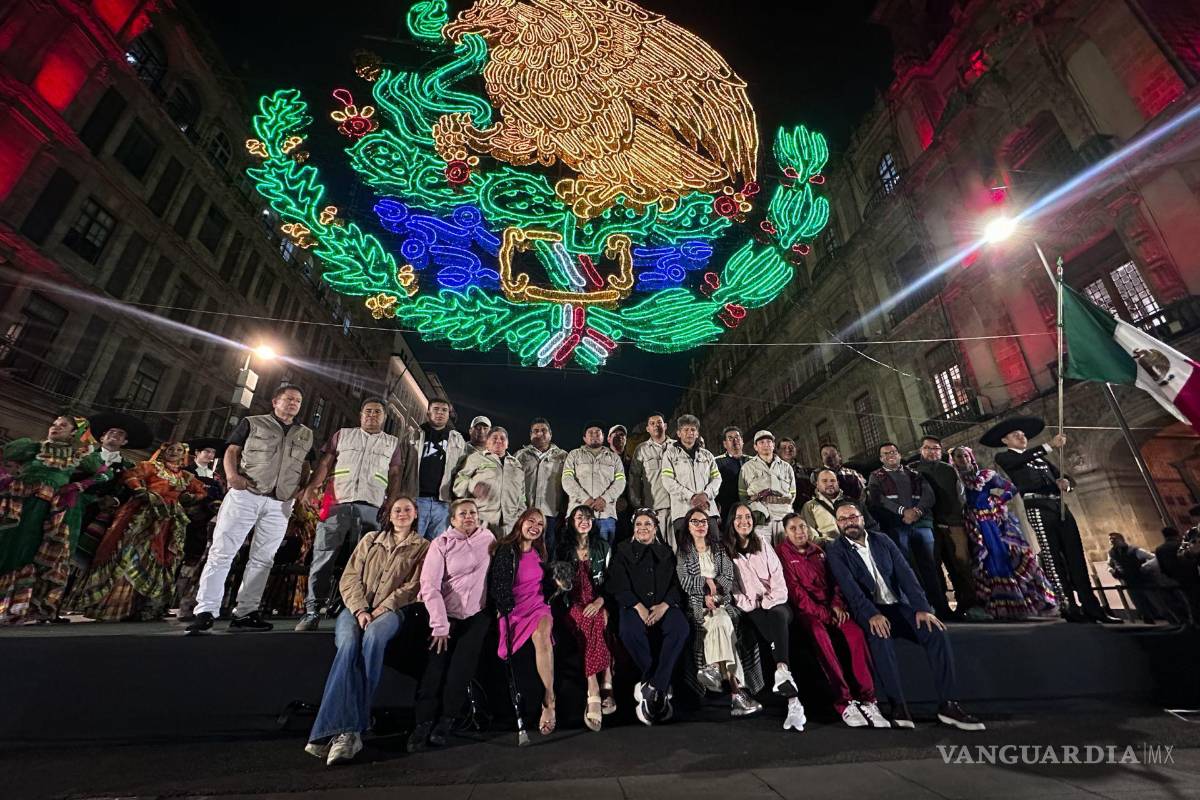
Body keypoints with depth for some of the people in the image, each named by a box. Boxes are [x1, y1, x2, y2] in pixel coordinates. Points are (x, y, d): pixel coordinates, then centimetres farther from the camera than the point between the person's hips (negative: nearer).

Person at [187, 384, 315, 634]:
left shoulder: (306, 435, 17)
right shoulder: (253, 423, 9)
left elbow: (306, 466, 16)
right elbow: (232, 450, 5)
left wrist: (303, 488, -2)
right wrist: (232, 474, -13)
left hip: (280, 504, 3)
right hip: (245, 495, -2)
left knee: (262, 558, 5)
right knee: (222, 552, -4)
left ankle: (244, 613, 11)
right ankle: (205, 611, 2)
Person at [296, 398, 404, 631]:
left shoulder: (392, 443, 16)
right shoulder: (342, 434, 16)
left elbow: (395, 476, 11)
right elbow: (325, 463, 9)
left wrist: (392, 503, -3)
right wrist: (312, 486, -8)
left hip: (371, 508, 0)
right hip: (337, 504, 0)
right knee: (323, 558, -1)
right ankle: (312, 611, 8)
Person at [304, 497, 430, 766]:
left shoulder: (422, 547, 11)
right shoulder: (370, 540, 19)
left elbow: (413, 586, 1)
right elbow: (350, 578, 10)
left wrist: (383, 607, -12)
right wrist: (360, 610, -7)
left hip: (391, 610, -2)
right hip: (357, 607, 2)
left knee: (373, 637, -35)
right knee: (348, 644, -30)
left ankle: (342, 729, -32)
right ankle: (349, 730, -35)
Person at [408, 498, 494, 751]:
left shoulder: (487, 538, 4)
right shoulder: (442, 544, -4)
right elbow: (429, 585, -10)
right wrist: (440, 624, -15)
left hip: (477, 614, 1)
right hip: (446, 614, -1)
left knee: (462, 665, -11)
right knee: (437, 664, -12)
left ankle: (446, 720, 6)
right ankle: (424, 721, 4)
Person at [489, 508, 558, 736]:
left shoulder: (540, 554, 19)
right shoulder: (505, 550, 2)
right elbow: (497, 585, -1)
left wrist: (558, 585, 12)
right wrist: (506, 608, -6)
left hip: (539, 605, 2)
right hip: (514, 608, -2)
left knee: (543, 634, -32)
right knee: (541, 637, -32)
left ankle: (548, 702, -35)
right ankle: (549, 702, -25)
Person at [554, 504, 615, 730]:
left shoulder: (603, 547, 12)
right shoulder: (562, 549, 11)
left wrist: (600, 601, -12)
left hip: (599, 603, 1)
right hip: (574, 604, -1)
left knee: (595, 622, -34)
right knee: (595, 622, -33)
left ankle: (594, 694, -33)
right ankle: (605, 686, -36)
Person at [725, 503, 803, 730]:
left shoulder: (763, 544, 15)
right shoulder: (726, 551, 8)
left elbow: (778, 578, 8)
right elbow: (732, 588, 3)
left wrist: (767, 603, -7)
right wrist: (752, 606, -11)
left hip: (775, 604, 2)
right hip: (750, 610, -2)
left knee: (778, 617, -34)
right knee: (774, 623, -33)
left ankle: (782, 673, -52)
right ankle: (792, 700, -41)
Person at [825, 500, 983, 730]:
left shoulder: (882, 540, 10)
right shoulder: (835, 550, -2)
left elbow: (904, 573, 1)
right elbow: (849, 586, -14)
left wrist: (921, 608, -12)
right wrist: (872, 614, -27)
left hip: (898, 606, 4)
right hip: (868, 612, -4)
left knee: (936, 631, -19)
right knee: (879, 636, -34)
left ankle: (948, 704, -12)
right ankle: (898, 705, -24)